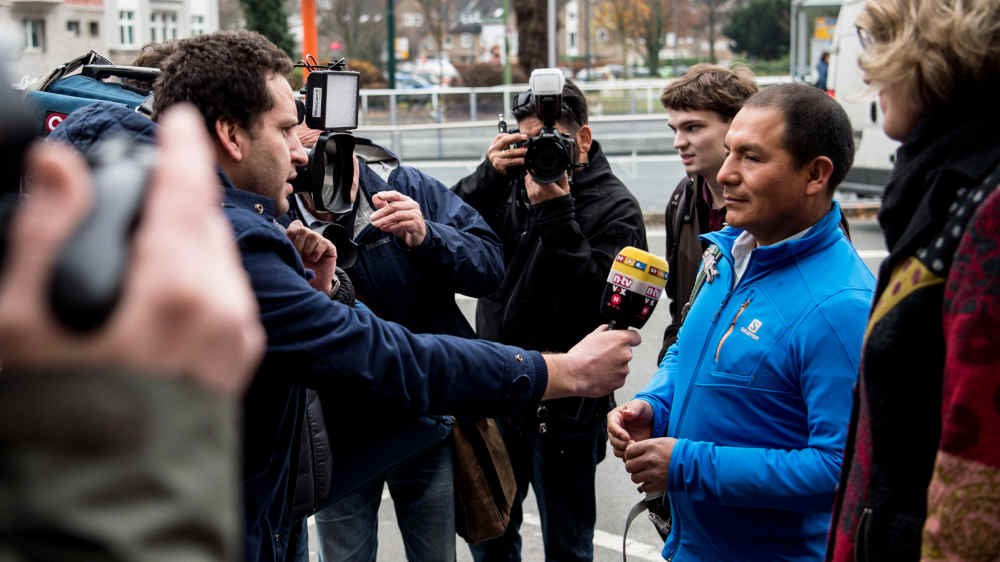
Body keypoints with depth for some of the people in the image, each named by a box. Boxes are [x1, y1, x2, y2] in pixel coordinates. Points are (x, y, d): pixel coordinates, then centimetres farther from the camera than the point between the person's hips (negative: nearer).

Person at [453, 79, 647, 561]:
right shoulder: (512, 182, 4)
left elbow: (593, 304, -23)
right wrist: (488, 176, -16)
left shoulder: (614, 208, -10)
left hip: (564, 407, -5)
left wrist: (556, 210, -26)